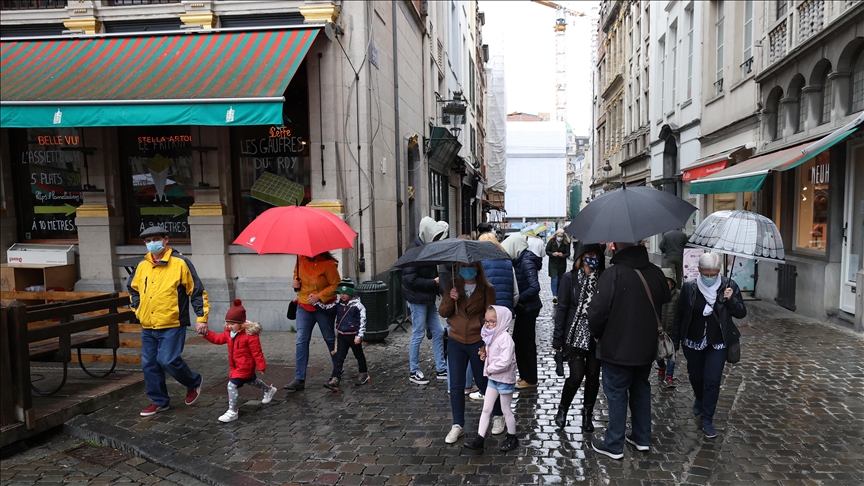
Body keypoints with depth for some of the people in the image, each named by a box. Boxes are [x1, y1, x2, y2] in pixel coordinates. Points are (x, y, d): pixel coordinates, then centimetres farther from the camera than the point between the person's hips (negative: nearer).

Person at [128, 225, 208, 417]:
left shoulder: (180, 262, -8)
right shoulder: (142, 265, 8)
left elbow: (197, 291, -7)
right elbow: (132, 288, 27)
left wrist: (201, 317, -11)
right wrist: (137, 308, 15)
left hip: (172, 325, -6)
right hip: (147, 327, 6)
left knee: (168, 361, -13)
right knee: (149, 365, 8)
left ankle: (194, 382, 15)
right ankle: (159, 401, 24)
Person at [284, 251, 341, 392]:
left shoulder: (328, 264, -19)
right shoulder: (301, 258, -3)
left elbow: (336, 285, -16)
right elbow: (296, 273, 16)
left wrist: (319, 296, -23)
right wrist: (296, 282, -6)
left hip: (324, 308, -4)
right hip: (304, 306, 4)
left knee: (330, 339, 13)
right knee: (301, 341, -3)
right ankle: (299, 379, 0)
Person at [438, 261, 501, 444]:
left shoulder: (487, 289, -7)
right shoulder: (452, 286, 1)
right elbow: (443, 312, -1)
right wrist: (450, 299, -21)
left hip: (477, 342, -2)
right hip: (456, 342, 3)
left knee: (483, 382, 11)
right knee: (456, 385, 4)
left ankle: (498, 415, 35)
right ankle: (458, 426, 15)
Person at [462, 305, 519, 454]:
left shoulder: (505, 338, -24)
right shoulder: (491, 336, 3)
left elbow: (505, 362, -30)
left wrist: (490, 369, -19)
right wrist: (484, 354, -4)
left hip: (505, 379, -8)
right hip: (493, 379, 8)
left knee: (505, 410, 9)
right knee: (486, 409, 8)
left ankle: (512, 438, 29)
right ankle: (479, 440, 13)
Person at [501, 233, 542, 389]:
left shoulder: (526, 262, -19)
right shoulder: (519, 260, 7)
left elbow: (534, 287, -26)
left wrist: (517, 299, -21)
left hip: (528, 308, -9)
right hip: (523, 308, 9)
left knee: (527, 343, 3)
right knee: (518, 341, 16)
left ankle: (530, 379, 17)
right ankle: (524, 375, 28)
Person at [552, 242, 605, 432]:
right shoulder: (570, 278, -4)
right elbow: (562, 308, -3)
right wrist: (558, 339, -4)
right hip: (575, 336, -2)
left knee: (593, 376, 9)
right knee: (577, 375, -2)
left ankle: (587, 415, 28)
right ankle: (562, 409, 23)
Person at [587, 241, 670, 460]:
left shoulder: (613, 274, -23)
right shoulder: (656, 273, -2)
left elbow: (597, 311, -23)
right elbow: (664, 302, 11)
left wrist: (597, 334, -4)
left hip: (617, 348, -6)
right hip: (646, 346, 6)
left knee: (616, 394, 6)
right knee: (641, 388, 21)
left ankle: (614, 445, 17)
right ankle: (642, 438, 33)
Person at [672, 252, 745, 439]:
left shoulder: (729, 286, -10)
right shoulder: (689, 287, -10)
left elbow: (741, 313, -5)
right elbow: (679, 315, -3)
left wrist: (731, 299, -24)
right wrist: (675, 340, 1)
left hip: (717, 343, -1)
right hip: (693, 342, 1)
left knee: (712, 380, -4)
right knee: (695, 377, 17)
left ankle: (707, 420, 11)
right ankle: (699, 399, 49)